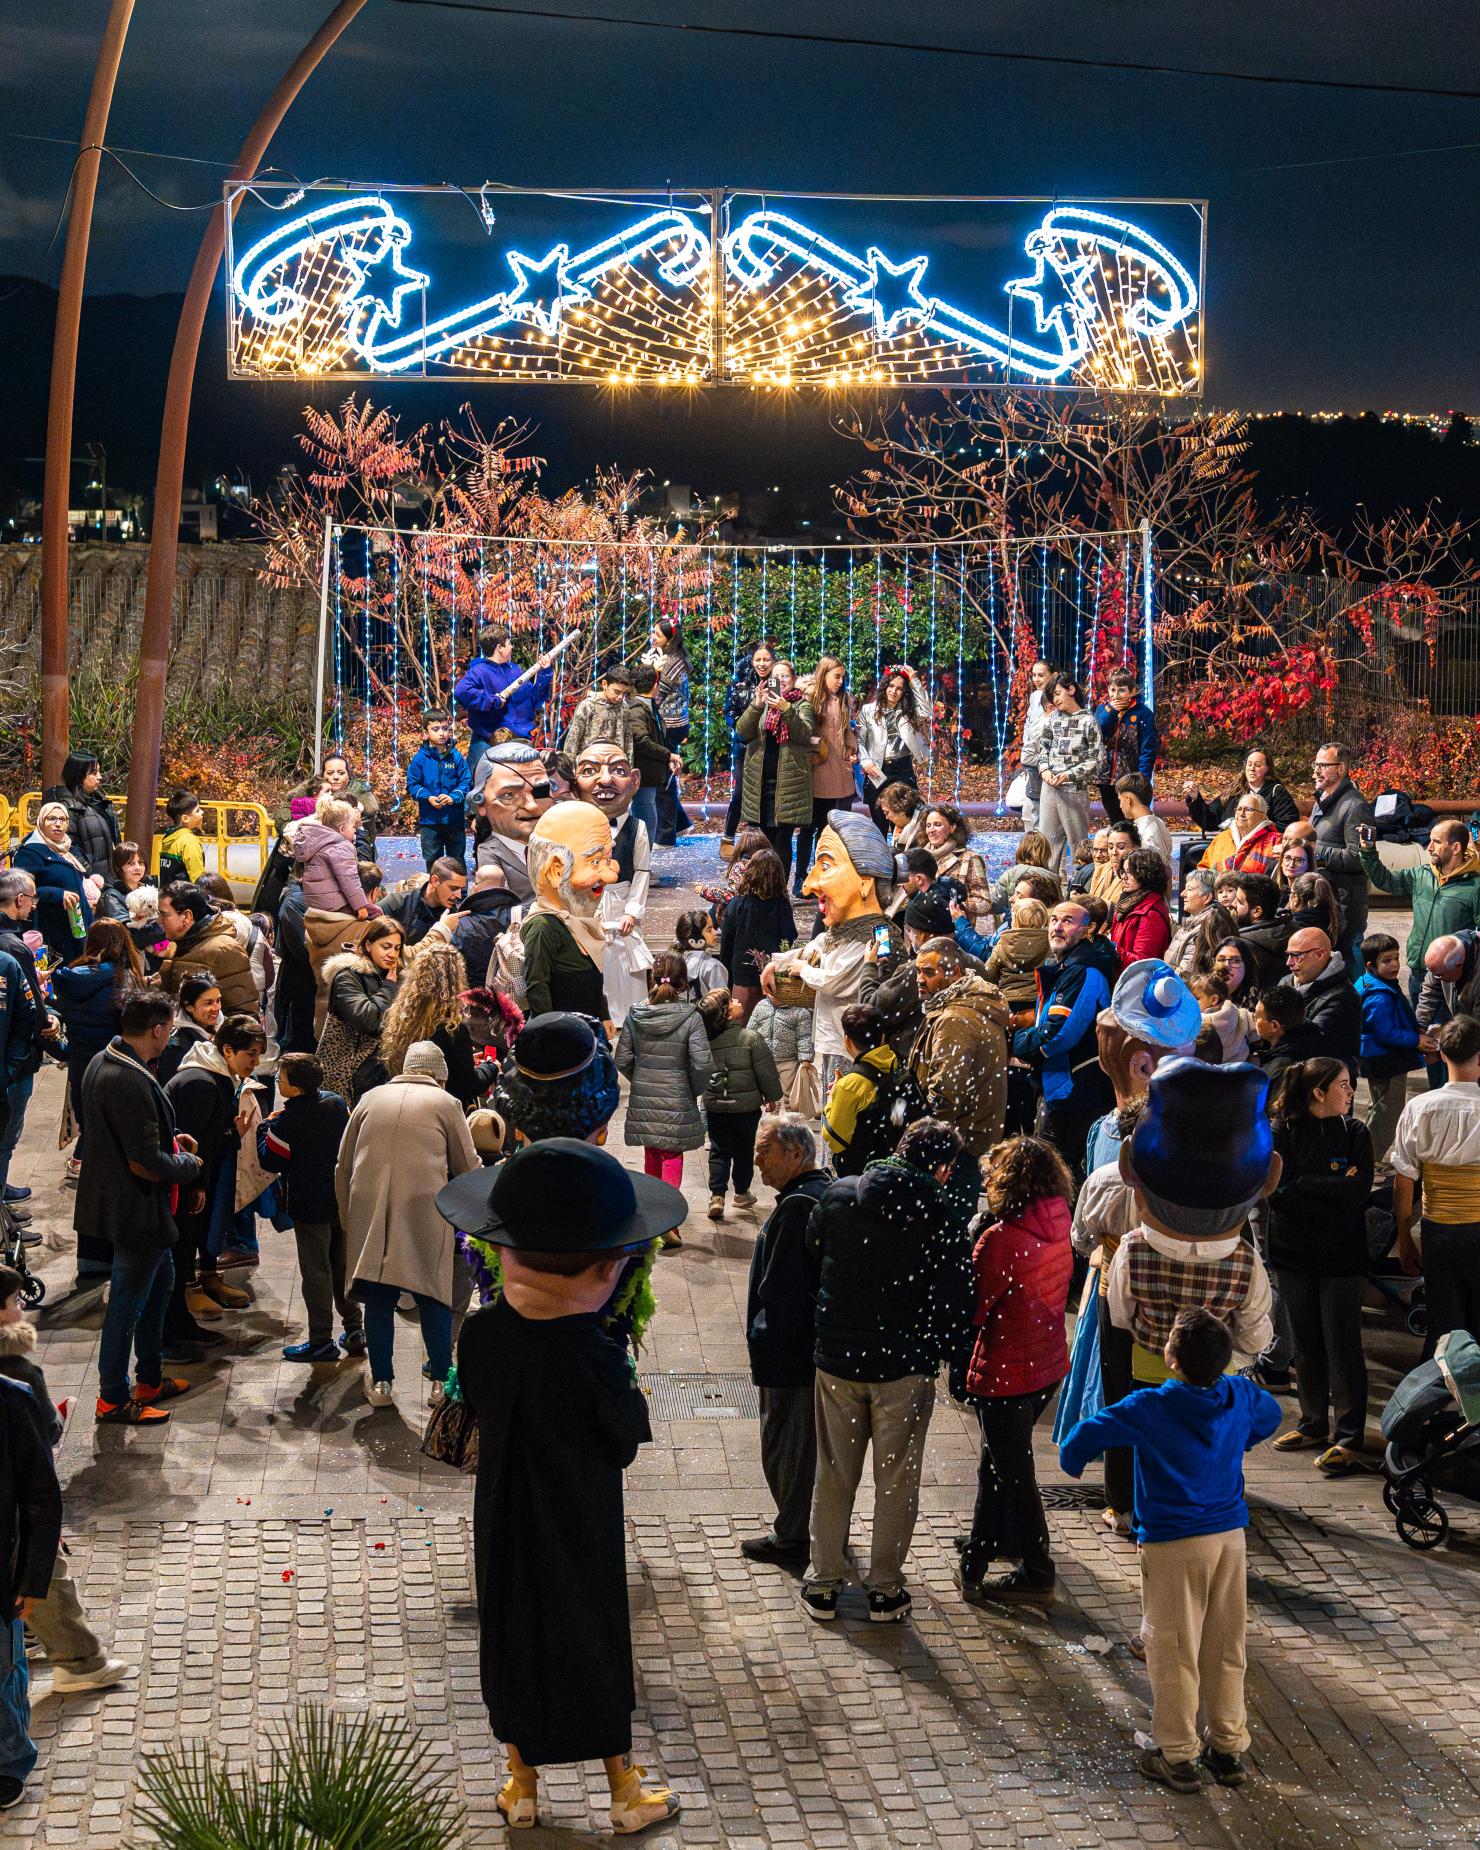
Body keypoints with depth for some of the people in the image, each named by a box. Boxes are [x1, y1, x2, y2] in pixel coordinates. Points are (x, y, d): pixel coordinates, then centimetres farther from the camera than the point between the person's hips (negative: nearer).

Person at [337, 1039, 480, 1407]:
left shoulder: (371, 1099, 15)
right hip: (425, 1208, -2)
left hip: (369, 1209, 2)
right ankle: (441, 1380, 13)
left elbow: (343, 1167, 17)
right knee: (432, 1296, 7)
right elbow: (468, 1168, 11)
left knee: (378, 1298, 9)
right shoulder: (445, 1103, 7)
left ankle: (381, 1382, 15)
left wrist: (348, 1218, 24)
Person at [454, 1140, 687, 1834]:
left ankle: (522, 1787, 38)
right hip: (580, 1536, -4)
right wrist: (635, 1397, 1)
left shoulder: (480, 1333, -16)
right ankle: (626, 1793, 33)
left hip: (503, 1532, 4)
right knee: (595, 1646, 15)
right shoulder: (594, 1360, -31)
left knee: (513, 1642, 21)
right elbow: (627, 1439, -16)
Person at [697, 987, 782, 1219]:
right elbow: (766, 1072, -11)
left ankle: (716, 1196, 0)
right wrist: (772, 1097, 4)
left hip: (715, 1107, 2)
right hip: (747, 1106, -2)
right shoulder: (750, 1038, -17)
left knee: (719, 1152, 11)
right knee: (744, 1151, 15)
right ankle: (742, 1193, 27)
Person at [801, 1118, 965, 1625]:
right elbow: (952, 1292, -5)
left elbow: (809, 1263, 6)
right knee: (897, 1480, 12)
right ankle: (885, 1588, 19)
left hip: (837, 1358, 2)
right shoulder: (941, 1212, -11)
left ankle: (823, 1583, 22)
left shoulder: (838, 1196, -4)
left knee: (834, 1475, 14)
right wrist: (936, 1354, 8)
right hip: (906, 1364, -2)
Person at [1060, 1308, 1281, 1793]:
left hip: (1172, 1545, -5)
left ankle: (1177, 1755, 15)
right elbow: (1270, 1415, 19)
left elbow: (1087, 1434, -15)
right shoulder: (1241, 1396, -4)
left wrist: (1071, 1460, 7)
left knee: (1172, 1650, 7)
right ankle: (1228, 1748, 25)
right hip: (1230, 1536, 5)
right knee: (1226, 1647, 15)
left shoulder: (1151, 1407, -18)